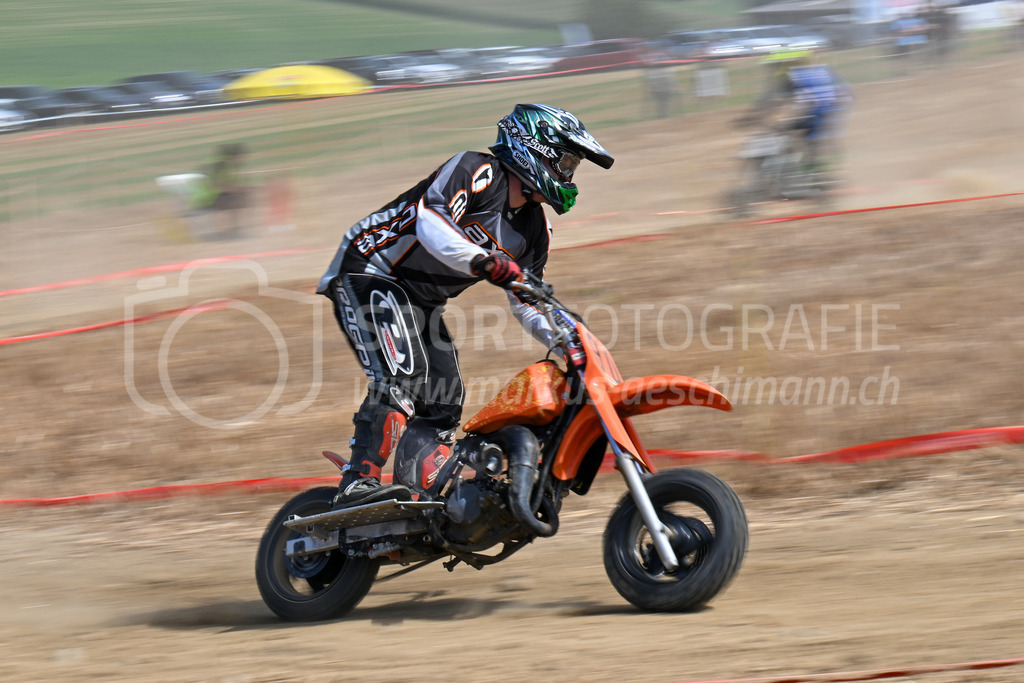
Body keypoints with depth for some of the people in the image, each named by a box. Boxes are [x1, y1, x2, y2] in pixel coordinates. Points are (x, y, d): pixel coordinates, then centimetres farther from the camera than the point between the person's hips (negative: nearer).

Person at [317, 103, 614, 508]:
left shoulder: (534, 228, 8)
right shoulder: (476, 172, -17)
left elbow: (526, 304, 16)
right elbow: (430, 223, -34)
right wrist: (484, 263, -47)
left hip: (422, 303, 10)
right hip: (369, 273, -10)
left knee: (443, 404, 2)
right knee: (401, 377, -28)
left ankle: (417, 495, 1)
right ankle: (358, 483, -33)